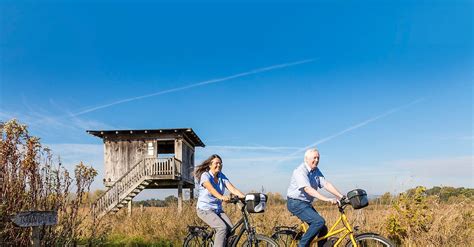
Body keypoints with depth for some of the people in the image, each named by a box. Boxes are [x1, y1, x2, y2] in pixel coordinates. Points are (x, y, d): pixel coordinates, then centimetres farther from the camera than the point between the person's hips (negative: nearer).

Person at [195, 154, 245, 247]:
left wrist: (245, 197, -24)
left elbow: (232, 189, -8)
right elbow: (211, 189, -32)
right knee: (222, 228, -26)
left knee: (231, 229, -14)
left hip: (218, 210, 6)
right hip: (205, 209, -6)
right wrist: (221, 197, -51)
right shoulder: (205, 175, -12)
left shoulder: (222, 176, 5)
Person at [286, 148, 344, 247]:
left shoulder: (316, 171, 8)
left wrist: (341, 197, -11)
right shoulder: (300, 171, -18)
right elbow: (308, 189, -30)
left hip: (306, 203, 8)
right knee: (319, 221, -22)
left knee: (323, 229, 3)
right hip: (296, 203, -8)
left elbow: (326, 184, 0)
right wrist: (326, 199, -37)